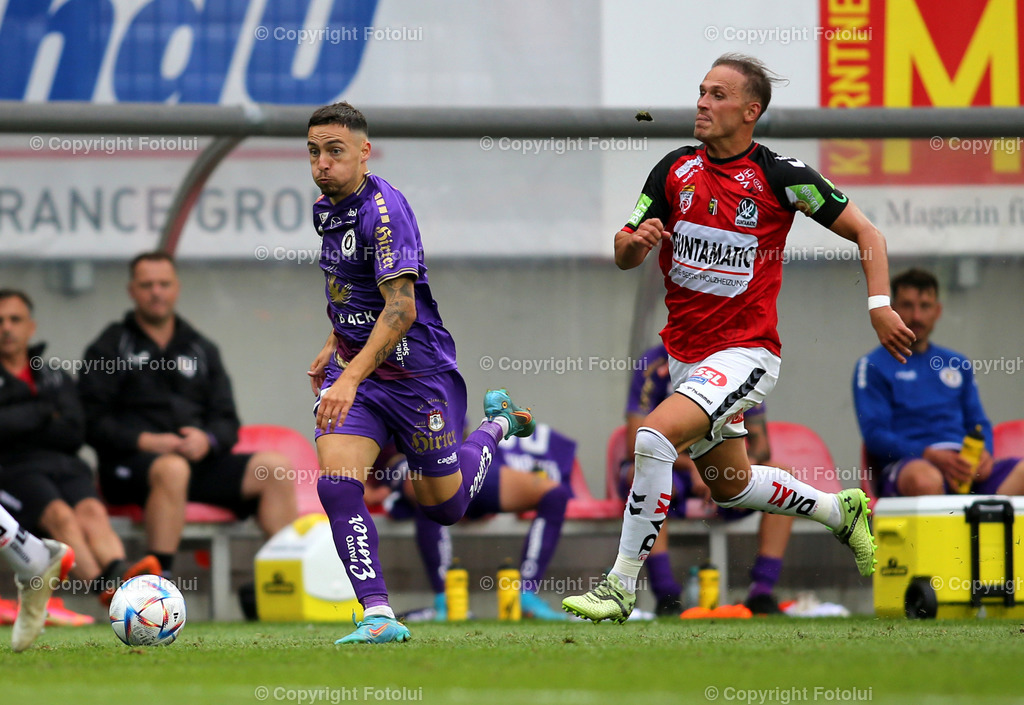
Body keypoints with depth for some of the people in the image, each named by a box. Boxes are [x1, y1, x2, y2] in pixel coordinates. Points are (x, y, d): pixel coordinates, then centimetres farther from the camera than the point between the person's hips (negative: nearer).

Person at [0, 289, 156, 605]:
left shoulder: (56, 378, 27)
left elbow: (74, 433, 10)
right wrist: (42, 413, 4)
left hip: (64, 465, 4)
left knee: (92, 511, -31)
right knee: (60, 515, -34)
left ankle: (118, 575, -59)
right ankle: (105, 589, -57)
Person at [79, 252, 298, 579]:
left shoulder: (202, 350, 24)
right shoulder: (109, 348, 10)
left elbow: (227, 421, 17)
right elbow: (92, 421, -2)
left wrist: (207, 440, -8)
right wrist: (144, 441, -16)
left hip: (199, 460, 5)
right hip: (131, 463, -5)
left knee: (275, 468, -18)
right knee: (173, 469, -40)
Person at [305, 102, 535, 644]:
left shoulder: (383, 209, -22)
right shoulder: (325, 208, 5)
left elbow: (401, 308, -29)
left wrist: (351, 378, -37)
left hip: (416, 371, -6)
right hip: (352, 367, 6)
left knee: (443, 506, 10)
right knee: (336, 482, -18)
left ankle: (496, 425, 40)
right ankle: (378, 615, -17)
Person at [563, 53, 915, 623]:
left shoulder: (780, 175, -11)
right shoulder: (676, 170, 2)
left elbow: (866, 233, -4)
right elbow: (624, 255, 6)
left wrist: (880, 304, -17)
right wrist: (636, 242, -18)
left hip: (746, 352, -7)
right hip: (685, 354, 7)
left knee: (655, 436, -27)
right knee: (731, 486, 20)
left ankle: (622, 584, -19)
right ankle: (840, 509, 45)